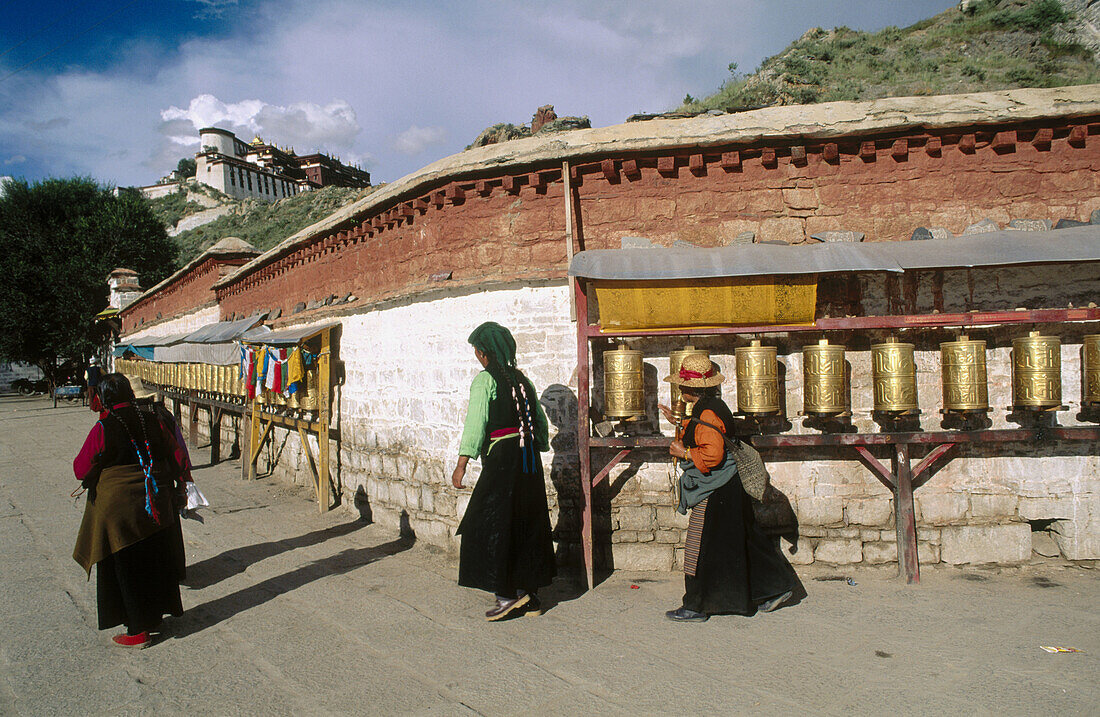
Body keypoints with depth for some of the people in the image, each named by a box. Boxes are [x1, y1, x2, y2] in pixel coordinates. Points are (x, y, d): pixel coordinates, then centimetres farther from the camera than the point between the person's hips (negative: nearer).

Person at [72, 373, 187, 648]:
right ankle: (154, 616, 32)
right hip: (156, 503, 5)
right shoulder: (151, 421, -2)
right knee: (154, 562, 18)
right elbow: (170, 458, 7)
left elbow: (82, 470, -7)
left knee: (126, 568, 6)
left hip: (119, 507, -5)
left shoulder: (103, 429, -17)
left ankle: (138, 631, 13)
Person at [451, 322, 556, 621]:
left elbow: (476, 422, -17)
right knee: (527, 524, 12)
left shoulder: (485, 379, -8)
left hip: (502, 456, -7)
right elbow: (541, 421, 15)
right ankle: (529, 596, 18)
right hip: (529, 459, 7)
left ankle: (507, 593, 1)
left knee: (491, 526, 2)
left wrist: (462, 463, -20)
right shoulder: (522, 380, 13)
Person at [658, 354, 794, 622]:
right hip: (726, 489, 10)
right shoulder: (710, 407, 10)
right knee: (741, 542, 18)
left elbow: (712, 455, -28)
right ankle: (775, 588, 26)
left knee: (700, 549, -2)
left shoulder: (708, 414, -22)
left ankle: (695, 607, 7)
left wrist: (684, 453, -15)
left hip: (714, 493, -10)